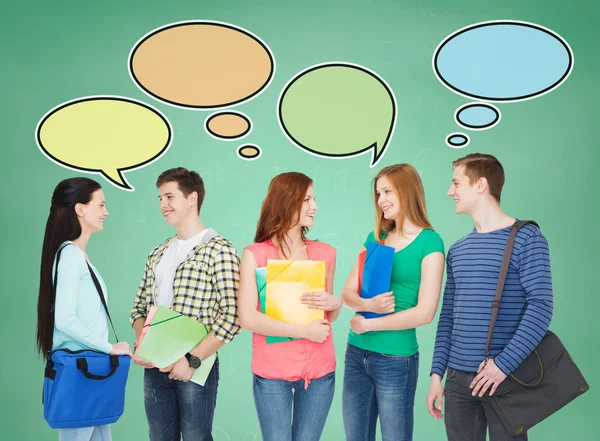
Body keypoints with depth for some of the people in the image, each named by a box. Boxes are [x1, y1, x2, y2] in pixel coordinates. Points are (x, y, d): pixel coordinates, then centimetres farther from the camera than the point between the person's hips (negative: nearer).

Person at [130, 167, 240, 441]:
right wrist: (141, 344, -3)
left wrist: (192, 360, -16)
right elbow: (140, 306, 15)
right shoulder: (158, 253, 12)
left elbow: (231, 317, -16)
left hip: (194, 366, -6)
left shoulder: (218, 249, -9)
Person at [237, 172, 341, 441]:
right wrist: (305, 331, -14)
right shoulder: (255, 254, -6)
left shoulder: (325, 253, 5)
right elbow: (247, 318, -14)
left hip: (319, 370, 3)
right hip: (272, 372, -3)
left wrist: (334, 304, -8)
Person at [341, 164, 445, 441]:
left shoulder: (429, 242, -8)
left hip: (395, 359, -5)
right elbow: (348, 293, 6)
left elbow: (425, 312, -15)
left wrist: (367, 324, -10)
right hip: (356, 353, 6)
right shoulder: (375, 237, 9)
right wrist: (369, 304, -16)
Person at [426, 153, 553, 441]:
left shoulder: (526, 238, -5)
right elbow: (447, 316, 13)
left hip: (505, 377, -5)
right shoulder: (457, 250, 12)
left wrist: (503, 364, -20)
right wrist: (437, 373, 6)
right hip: (458, 377, 5)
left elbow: (541, 306, -13)